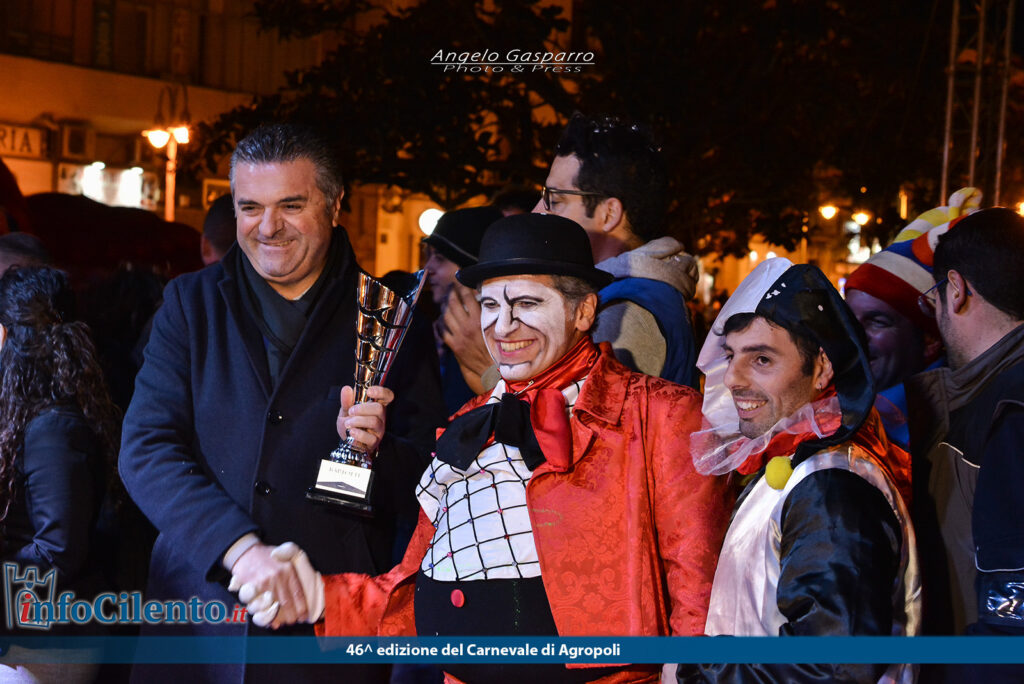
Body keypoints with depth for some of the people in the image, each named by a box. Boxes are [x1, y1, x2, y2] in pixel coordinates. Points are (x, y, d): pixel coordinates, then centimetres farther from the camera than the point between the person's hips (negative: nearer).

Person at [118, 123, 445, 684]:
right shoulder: (190, 302, 5)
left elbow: (428, 470, 4)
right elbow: (145, 449, -6)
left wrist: (374, 450, -18)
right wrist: (241, 548, -20)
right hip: (200, 613, 1)